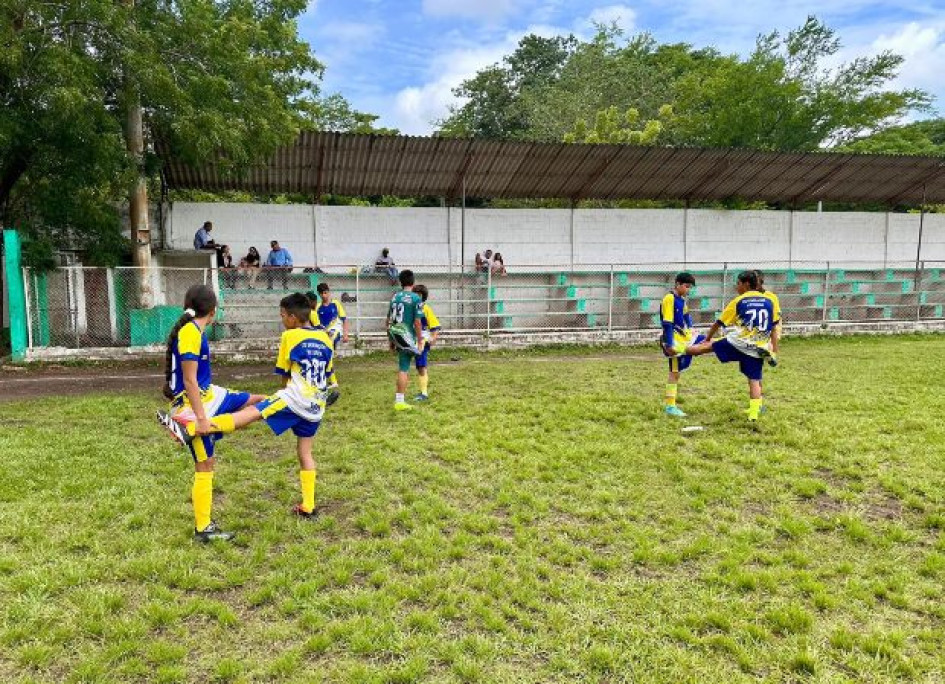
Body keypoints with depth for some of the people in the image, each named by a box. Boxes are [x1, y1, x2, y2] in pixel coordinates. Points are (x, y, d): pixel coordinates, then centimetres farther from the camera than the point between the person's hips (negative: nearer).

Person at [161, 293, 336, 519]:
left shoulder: (290, 336, -3)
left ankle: (190, 429, -32)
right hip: (316, 407, 7)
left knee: (249, 413, -17)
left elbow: (284, 375, 5)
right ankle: (308, 506, 18)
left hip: (296, 399, -7)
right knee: (305, 452, 14)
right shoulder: (326, 338, 13)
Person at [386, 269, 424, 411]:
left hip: (396, 336, 6)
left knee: (403, 367, 22)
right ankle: (399, 401, 5)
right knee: (403, 369, 1)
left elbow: (389, 321, 13)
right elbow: (417, 322, -12)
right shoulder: (416, 298, -8)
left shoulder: (394, 297, 9)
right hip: (407, 337, -6)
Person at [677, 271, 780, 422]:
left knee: (707, 346, 12)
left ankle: (677, 350, 13)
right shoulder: (770, 299, 7)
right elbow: (775, 325, 8)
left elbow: (719, 323, 9)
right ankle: (753, 413, 2)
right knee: (755, 381, 7)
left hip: (738, 343, -2)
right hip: (758, 349, 2)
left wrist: (707, 338, 24)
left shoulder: (739, 301, 2)